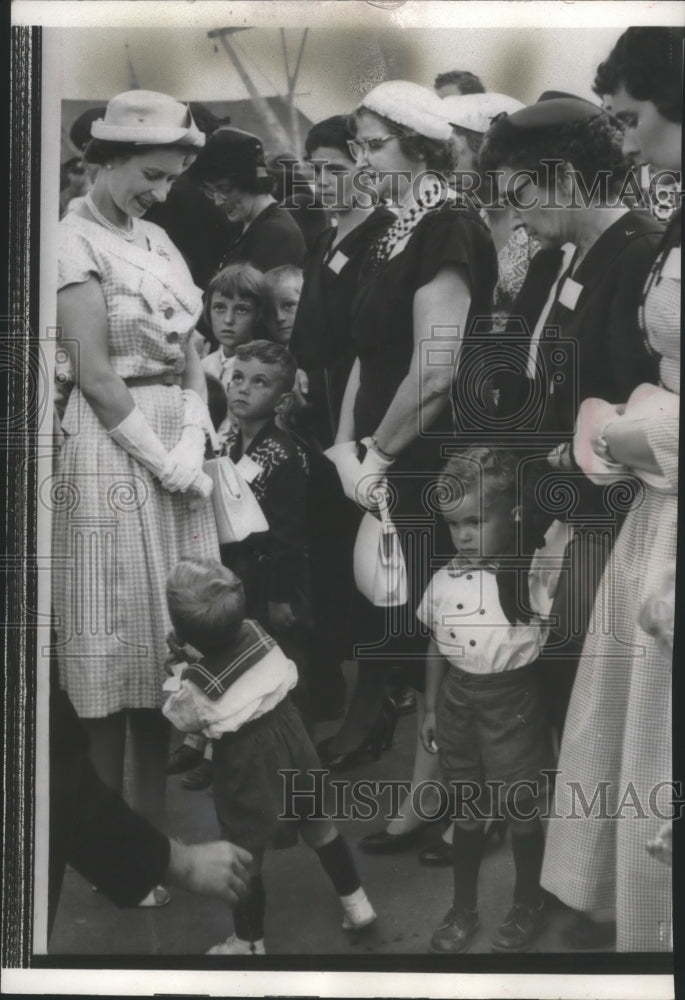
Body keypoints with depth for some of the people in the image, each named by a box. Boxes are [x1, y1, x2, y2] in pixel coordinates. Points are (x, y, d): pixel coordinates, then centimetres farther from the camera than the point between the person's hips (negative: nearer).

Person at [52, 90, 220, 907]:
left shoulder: (159, 242, 13)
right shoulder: (75, 240, -8)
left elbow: (190, 360, 11)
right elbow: (95, 375, -14)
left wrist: (193, 449, -3)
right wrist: (162, 460, -12)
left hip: (178, 448, 7)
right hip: (113, 452, -7)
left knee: (171, 638, 9)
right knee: (115, 643, 0)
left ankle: (155, 822, 21)